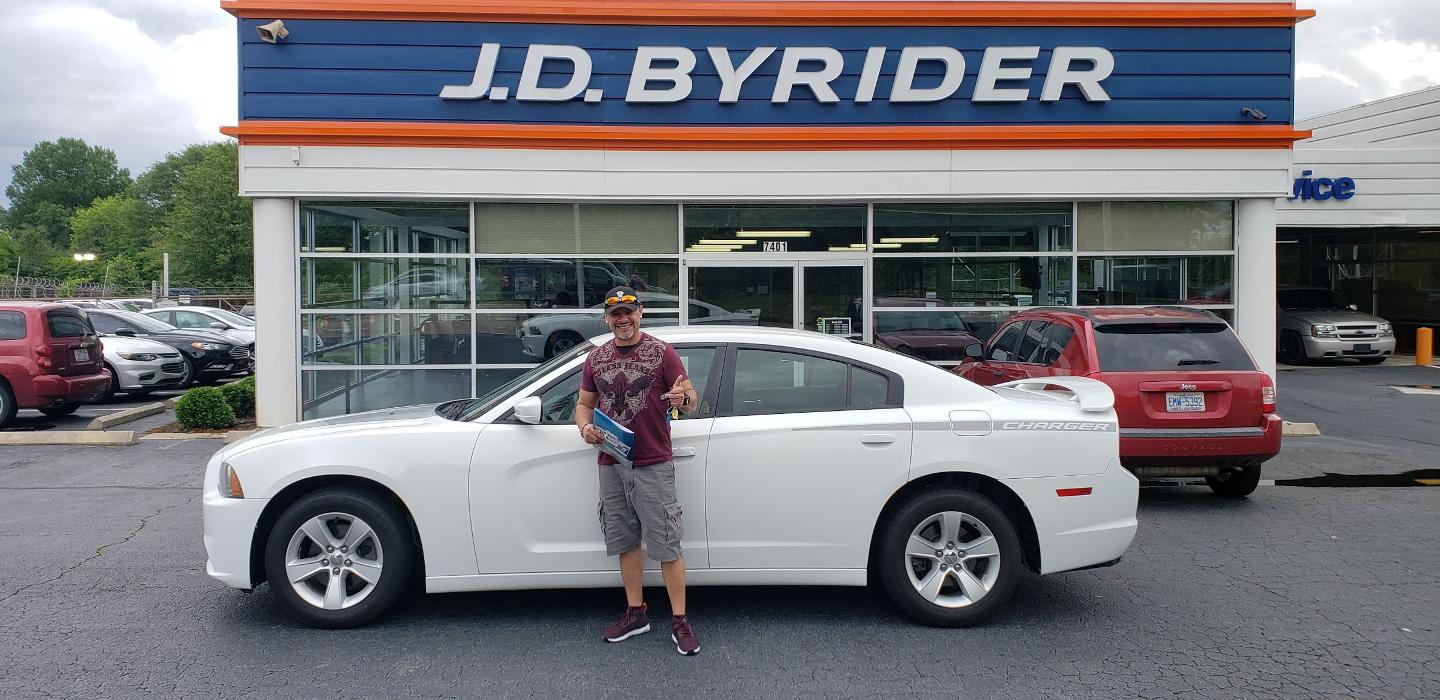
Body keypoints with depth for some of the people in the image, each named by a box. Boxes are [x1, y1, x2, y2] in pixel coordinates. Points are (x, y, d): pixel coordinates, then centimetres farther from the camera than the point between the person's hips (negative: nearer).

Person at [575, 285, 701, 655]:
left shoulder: (662, 352, -2)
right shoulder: (596, 358, 11)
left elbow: (692, 400, -3)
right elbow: (584, 403, 18)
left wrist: (682, 398, -28)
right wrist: (585, 427, -5)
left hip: (653, 465, -5)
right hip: (611, 465, 5)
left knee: (666, 545, -5)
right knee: (626, 542, 12)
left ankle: (680, 621, 2)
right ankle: (635, 612, 25)